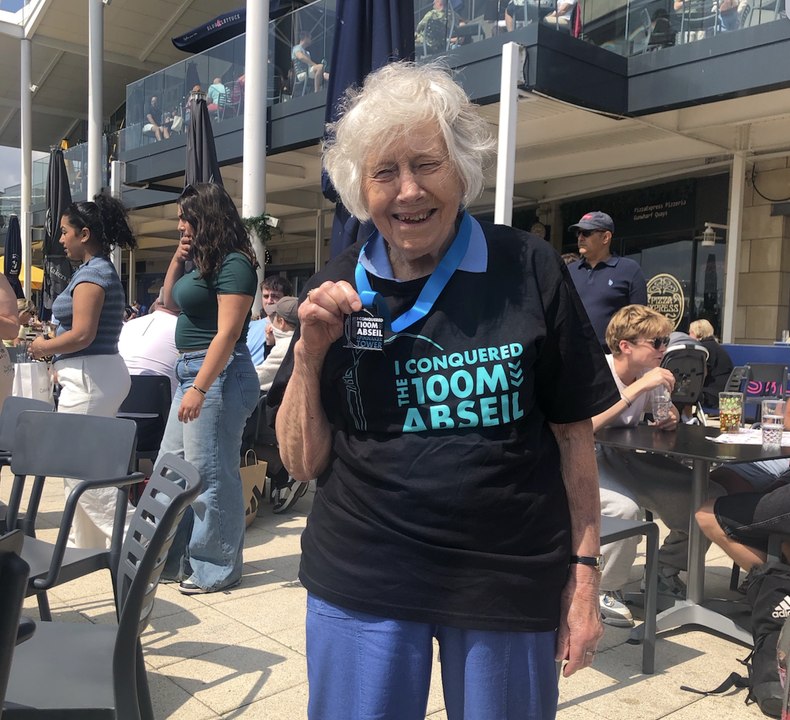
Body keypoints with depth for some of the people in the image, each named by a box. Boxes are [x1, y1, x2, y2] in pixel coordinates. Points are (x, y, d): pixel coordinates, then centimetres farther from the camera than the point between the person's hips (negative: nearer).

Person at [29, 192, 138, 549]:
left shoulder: (91, 274, -14)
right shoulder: (105, 271, 17)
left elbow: (82, 335, -22)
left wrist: (44, 348, -6)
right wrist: (63, 365, 18)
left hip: (88, 376, -10)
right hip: (100, 372, 10)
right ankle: (86, 541, 25)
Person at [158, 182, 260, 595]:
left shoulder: (234, 264, -14)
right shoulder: (200, 261, 14)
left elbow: (227, 333, -20)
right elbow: (169, 303, 25)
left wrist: (199, 389, -23)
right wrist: (177, 260, 11)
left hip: (218, 374, -10)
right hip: (190, 370, 10)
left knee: (210, 472, -3)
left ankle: (217, 569, 11)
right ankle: (175, 557, 28)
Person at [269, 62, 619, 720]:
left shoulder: (530, 271, -8)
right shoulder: (337, 290, -2)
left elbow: (572, 432, -1)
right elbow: (304, 463, 1)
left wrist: (584, 576, -1)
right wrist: (309, 354, -13)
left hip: (511, 585, -1)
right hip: (360, 587, 2)